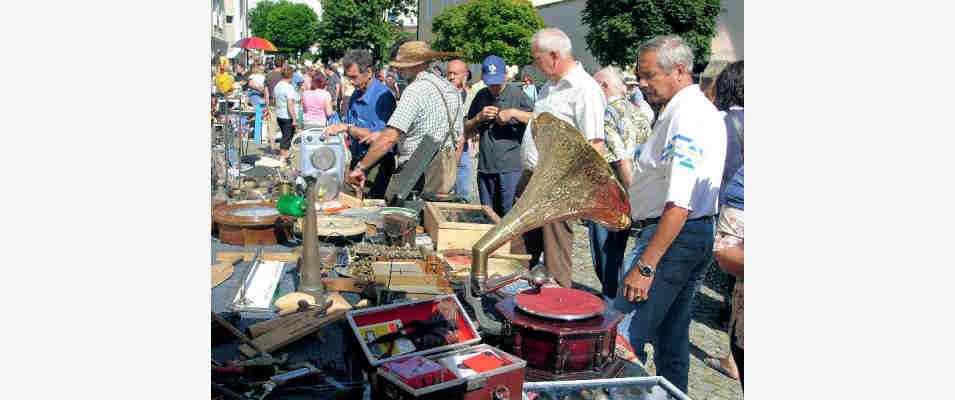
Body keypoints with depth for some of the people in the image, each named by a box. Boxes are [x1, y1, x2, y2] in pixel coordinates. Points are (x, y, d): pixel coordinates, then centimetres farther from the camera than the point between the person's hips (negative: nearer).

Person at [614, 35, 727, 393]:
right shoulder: (704, 111, 15)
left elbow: (679, 203, -26)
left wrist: (645, 265, -27)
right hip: (699, 236, 11)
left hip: (671, 235, -11)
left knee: (623, 339, -8)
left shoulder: (686, 115, -18)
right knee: (672, 338, 19)